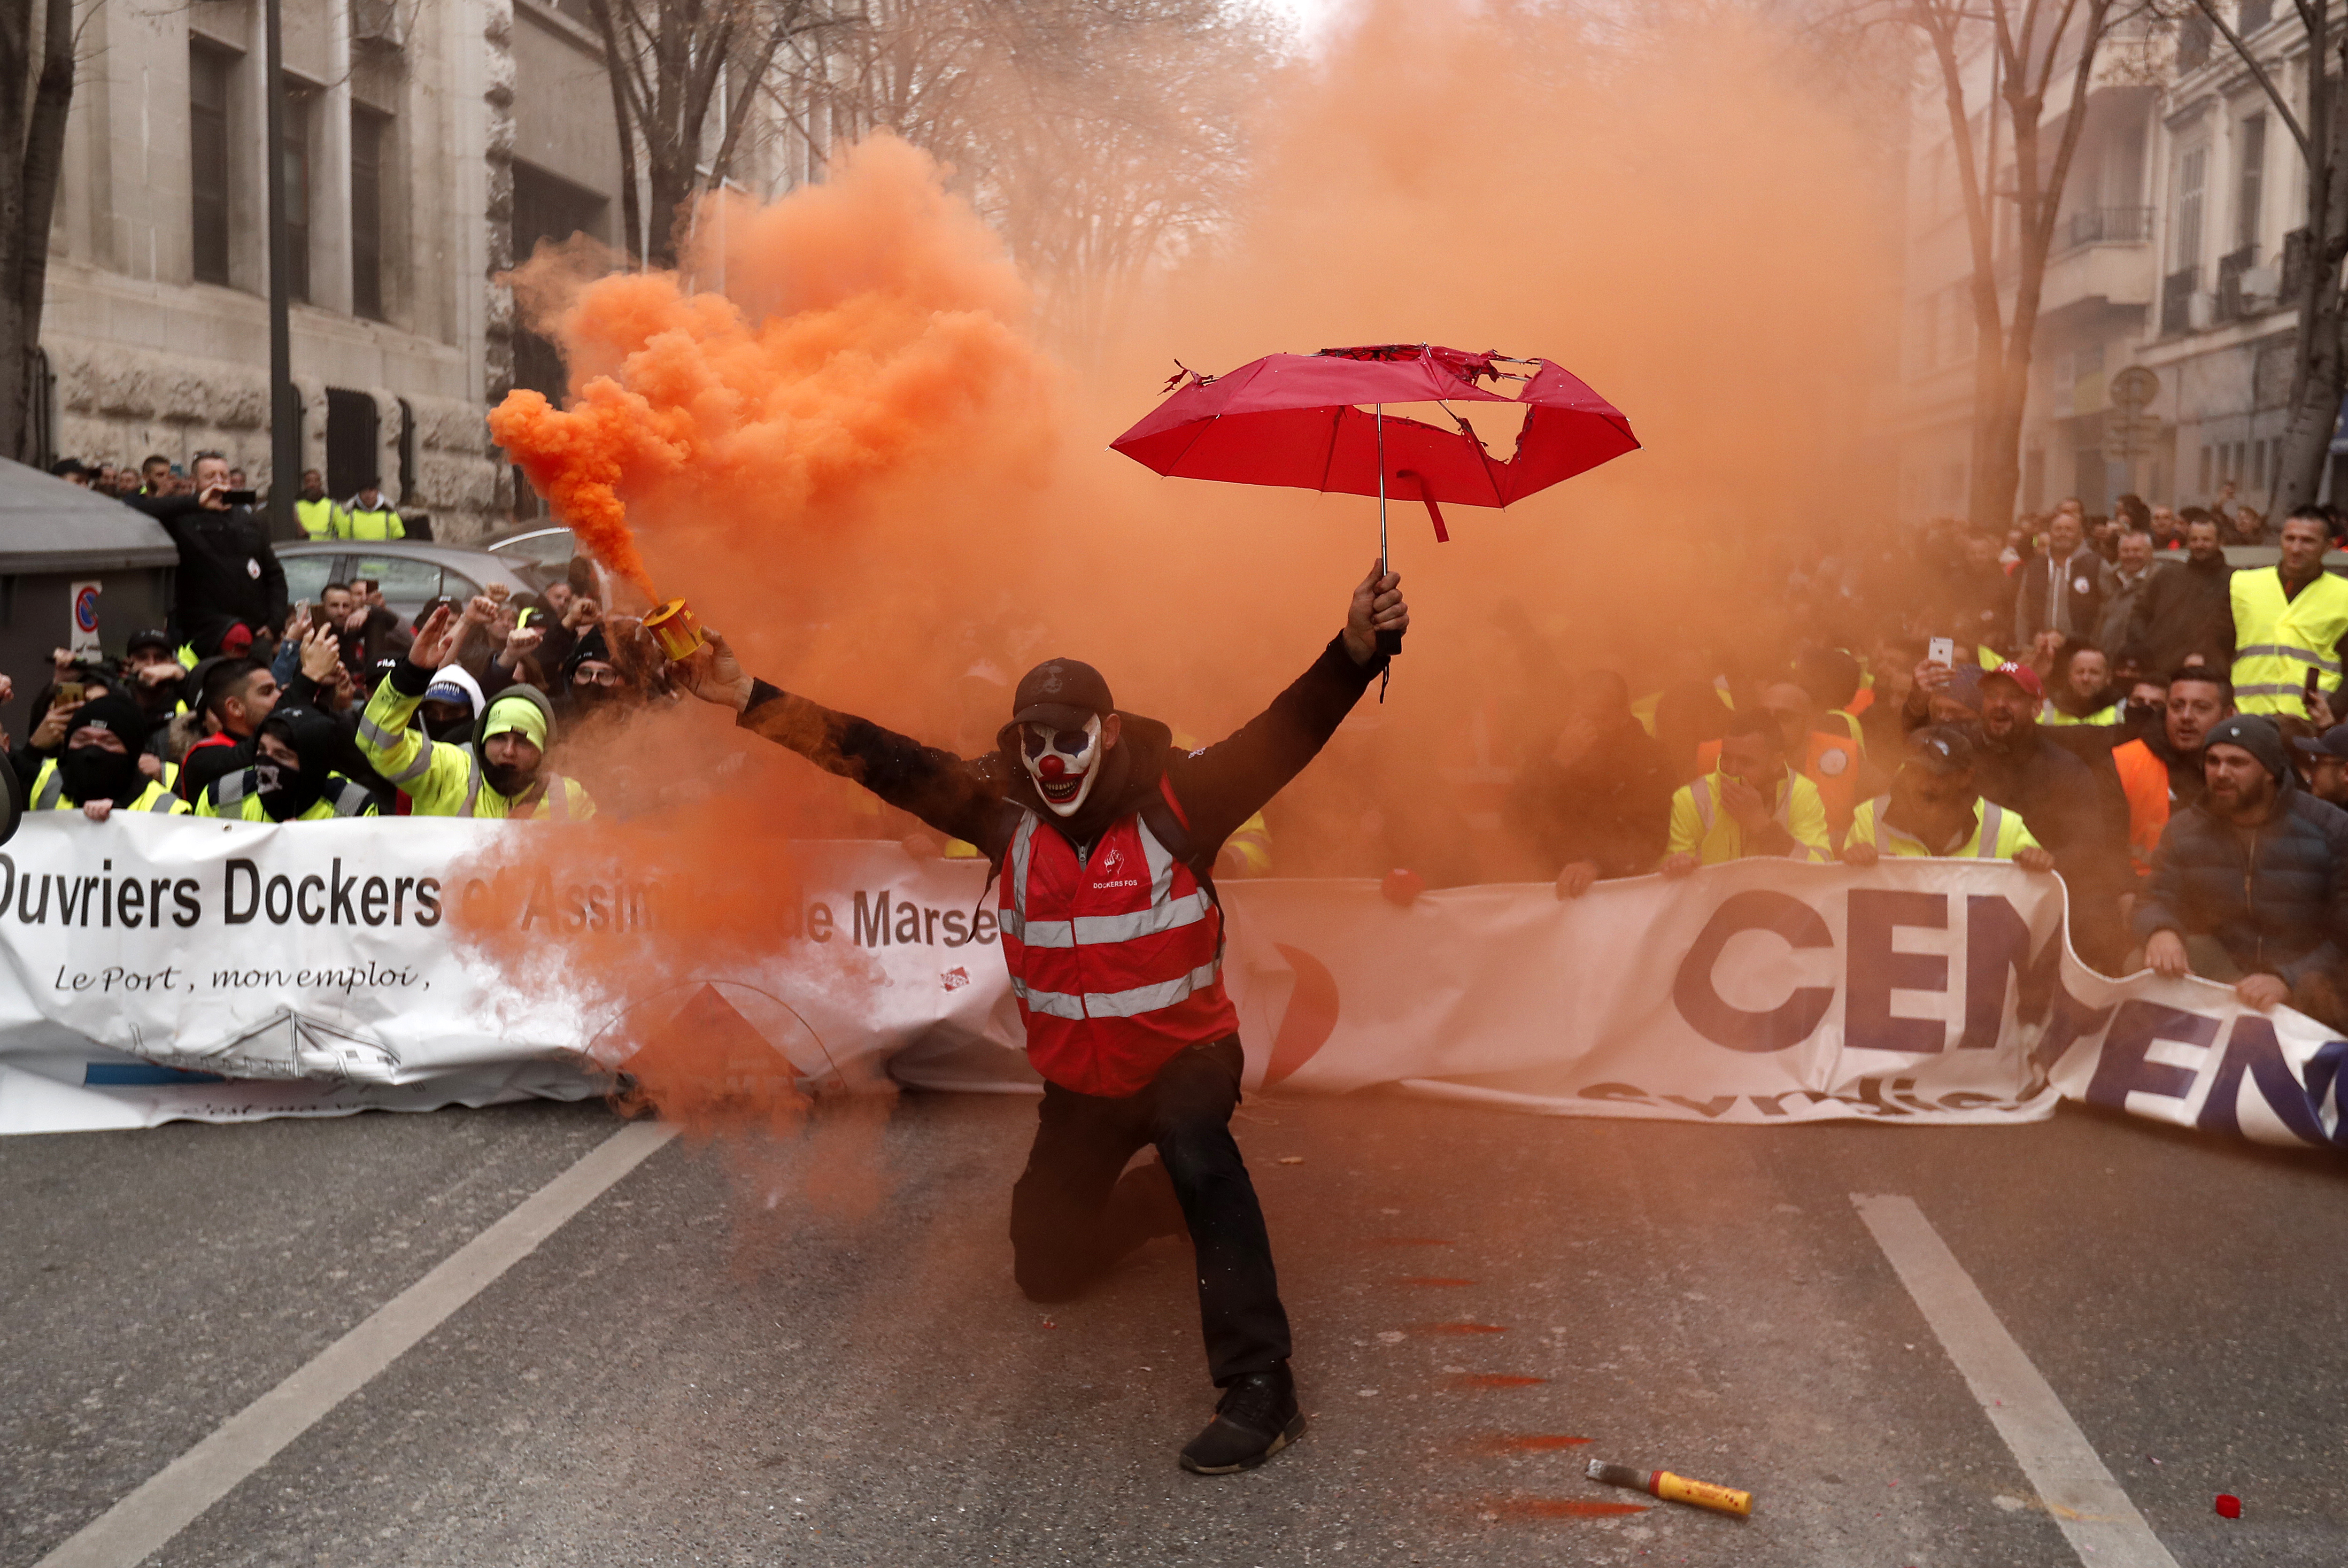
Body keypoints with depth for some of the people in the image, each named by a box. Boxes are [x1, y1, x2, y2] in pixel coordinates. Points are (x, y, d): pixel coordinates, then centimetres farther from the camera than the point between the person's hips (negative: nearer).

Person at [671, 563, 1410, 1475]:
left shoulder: (1175, 805, -19)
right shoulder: (1008, 819, -9)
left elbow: (1292, 728, -29)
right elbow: (883, 761, -11)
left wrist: (1355, 647, -46)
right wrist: (750, 700, -15)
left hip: (1188, 1051, -5)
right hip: (1077, 1083, 5)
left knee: (1194, 1142, -39)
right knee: (1044, 1271, 17)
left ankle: (1259, 1386, -35)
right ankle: (1159, 1196, 48)